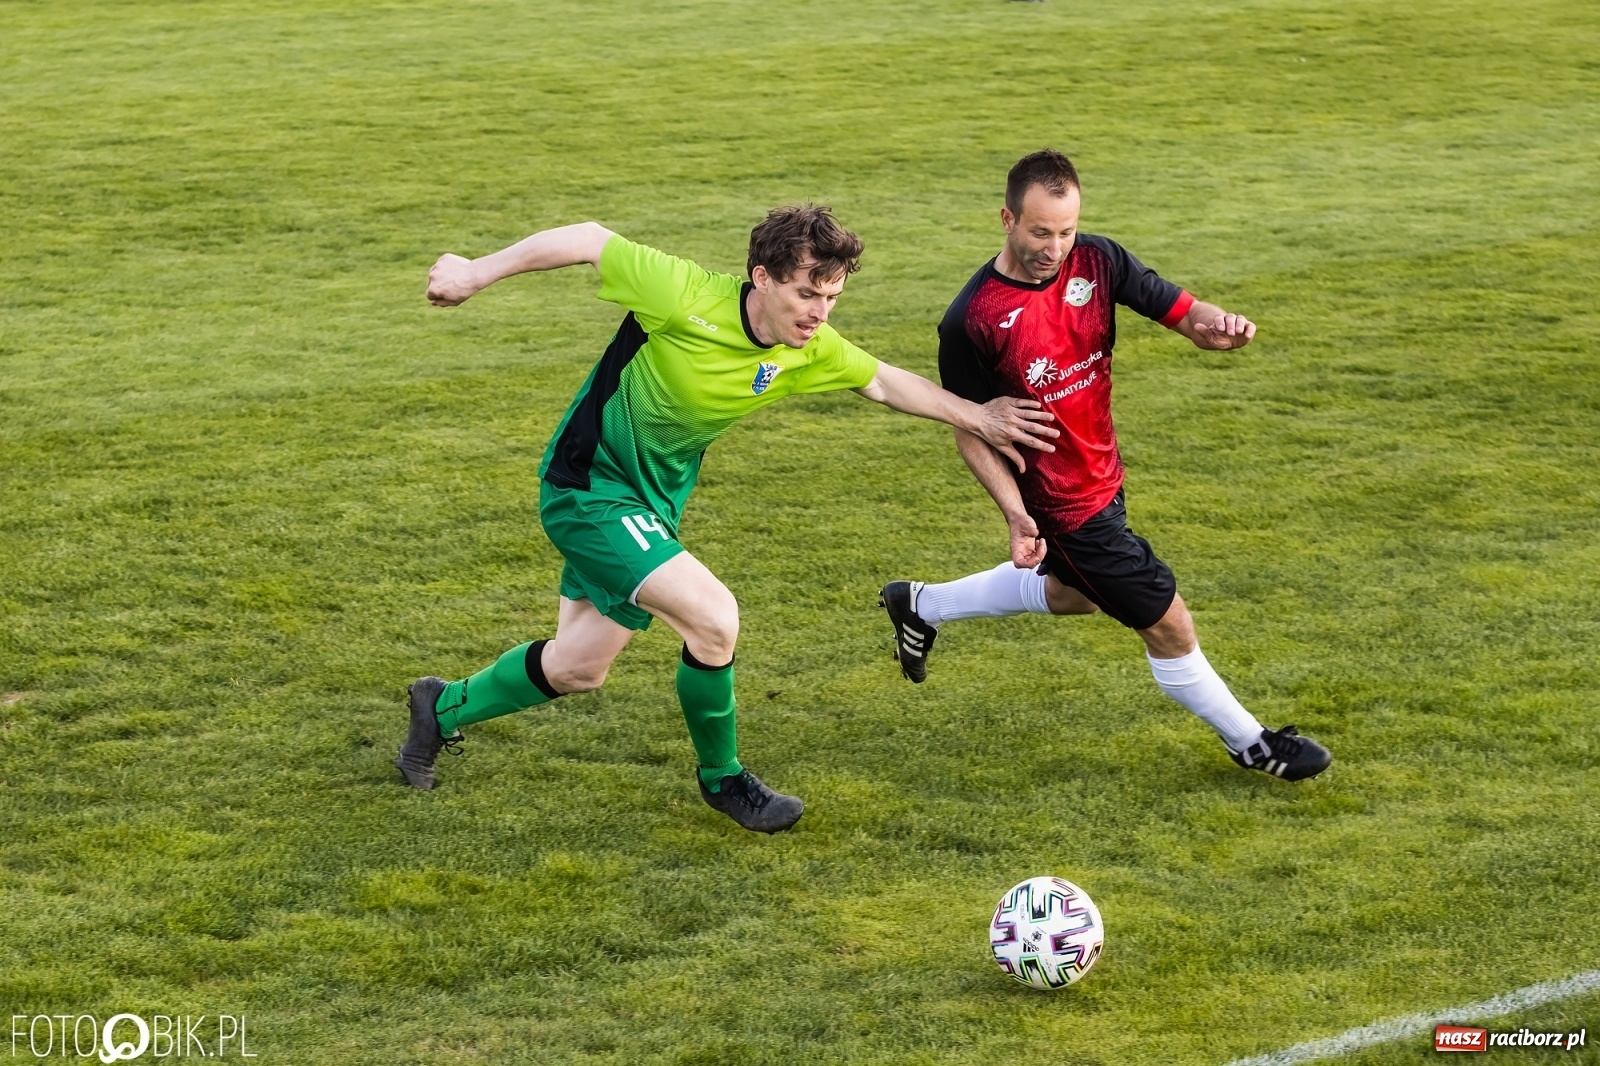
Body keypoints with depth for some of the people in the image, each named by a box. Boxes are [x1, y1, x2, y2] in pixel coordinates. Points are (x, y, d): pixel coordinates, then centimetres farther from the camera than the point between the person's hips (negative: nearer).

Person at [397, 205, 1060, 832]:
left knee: (578, 669, 17)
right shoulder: (687, 297, -29)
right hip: (587, 487, -8)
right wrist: (477, 273, -12)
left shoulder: (810, 350, -11)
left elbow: (885, 382, 8)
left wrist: (976, 417, 5)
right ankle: (721, 777, 3)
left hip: (652, 501, 8)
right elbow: (590, 240, -18)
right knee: (712, 615, -21)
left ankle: (444, 709, 41)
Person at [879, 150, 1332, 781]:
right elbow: (971, 433, -15)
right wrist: (1016, 515, -25)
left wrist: (1217, 326, -32)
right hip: (1064, 504, -7)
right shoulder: (971, 321, -25)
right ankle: (1247, 742, 25)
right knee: (1168, 625, 2)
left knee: (1074, 592, 33)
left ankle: (921, 606, 50)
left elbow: (1179, 310, -8)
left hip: (1102, 473, 7)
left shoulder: (1097, 262, -11)